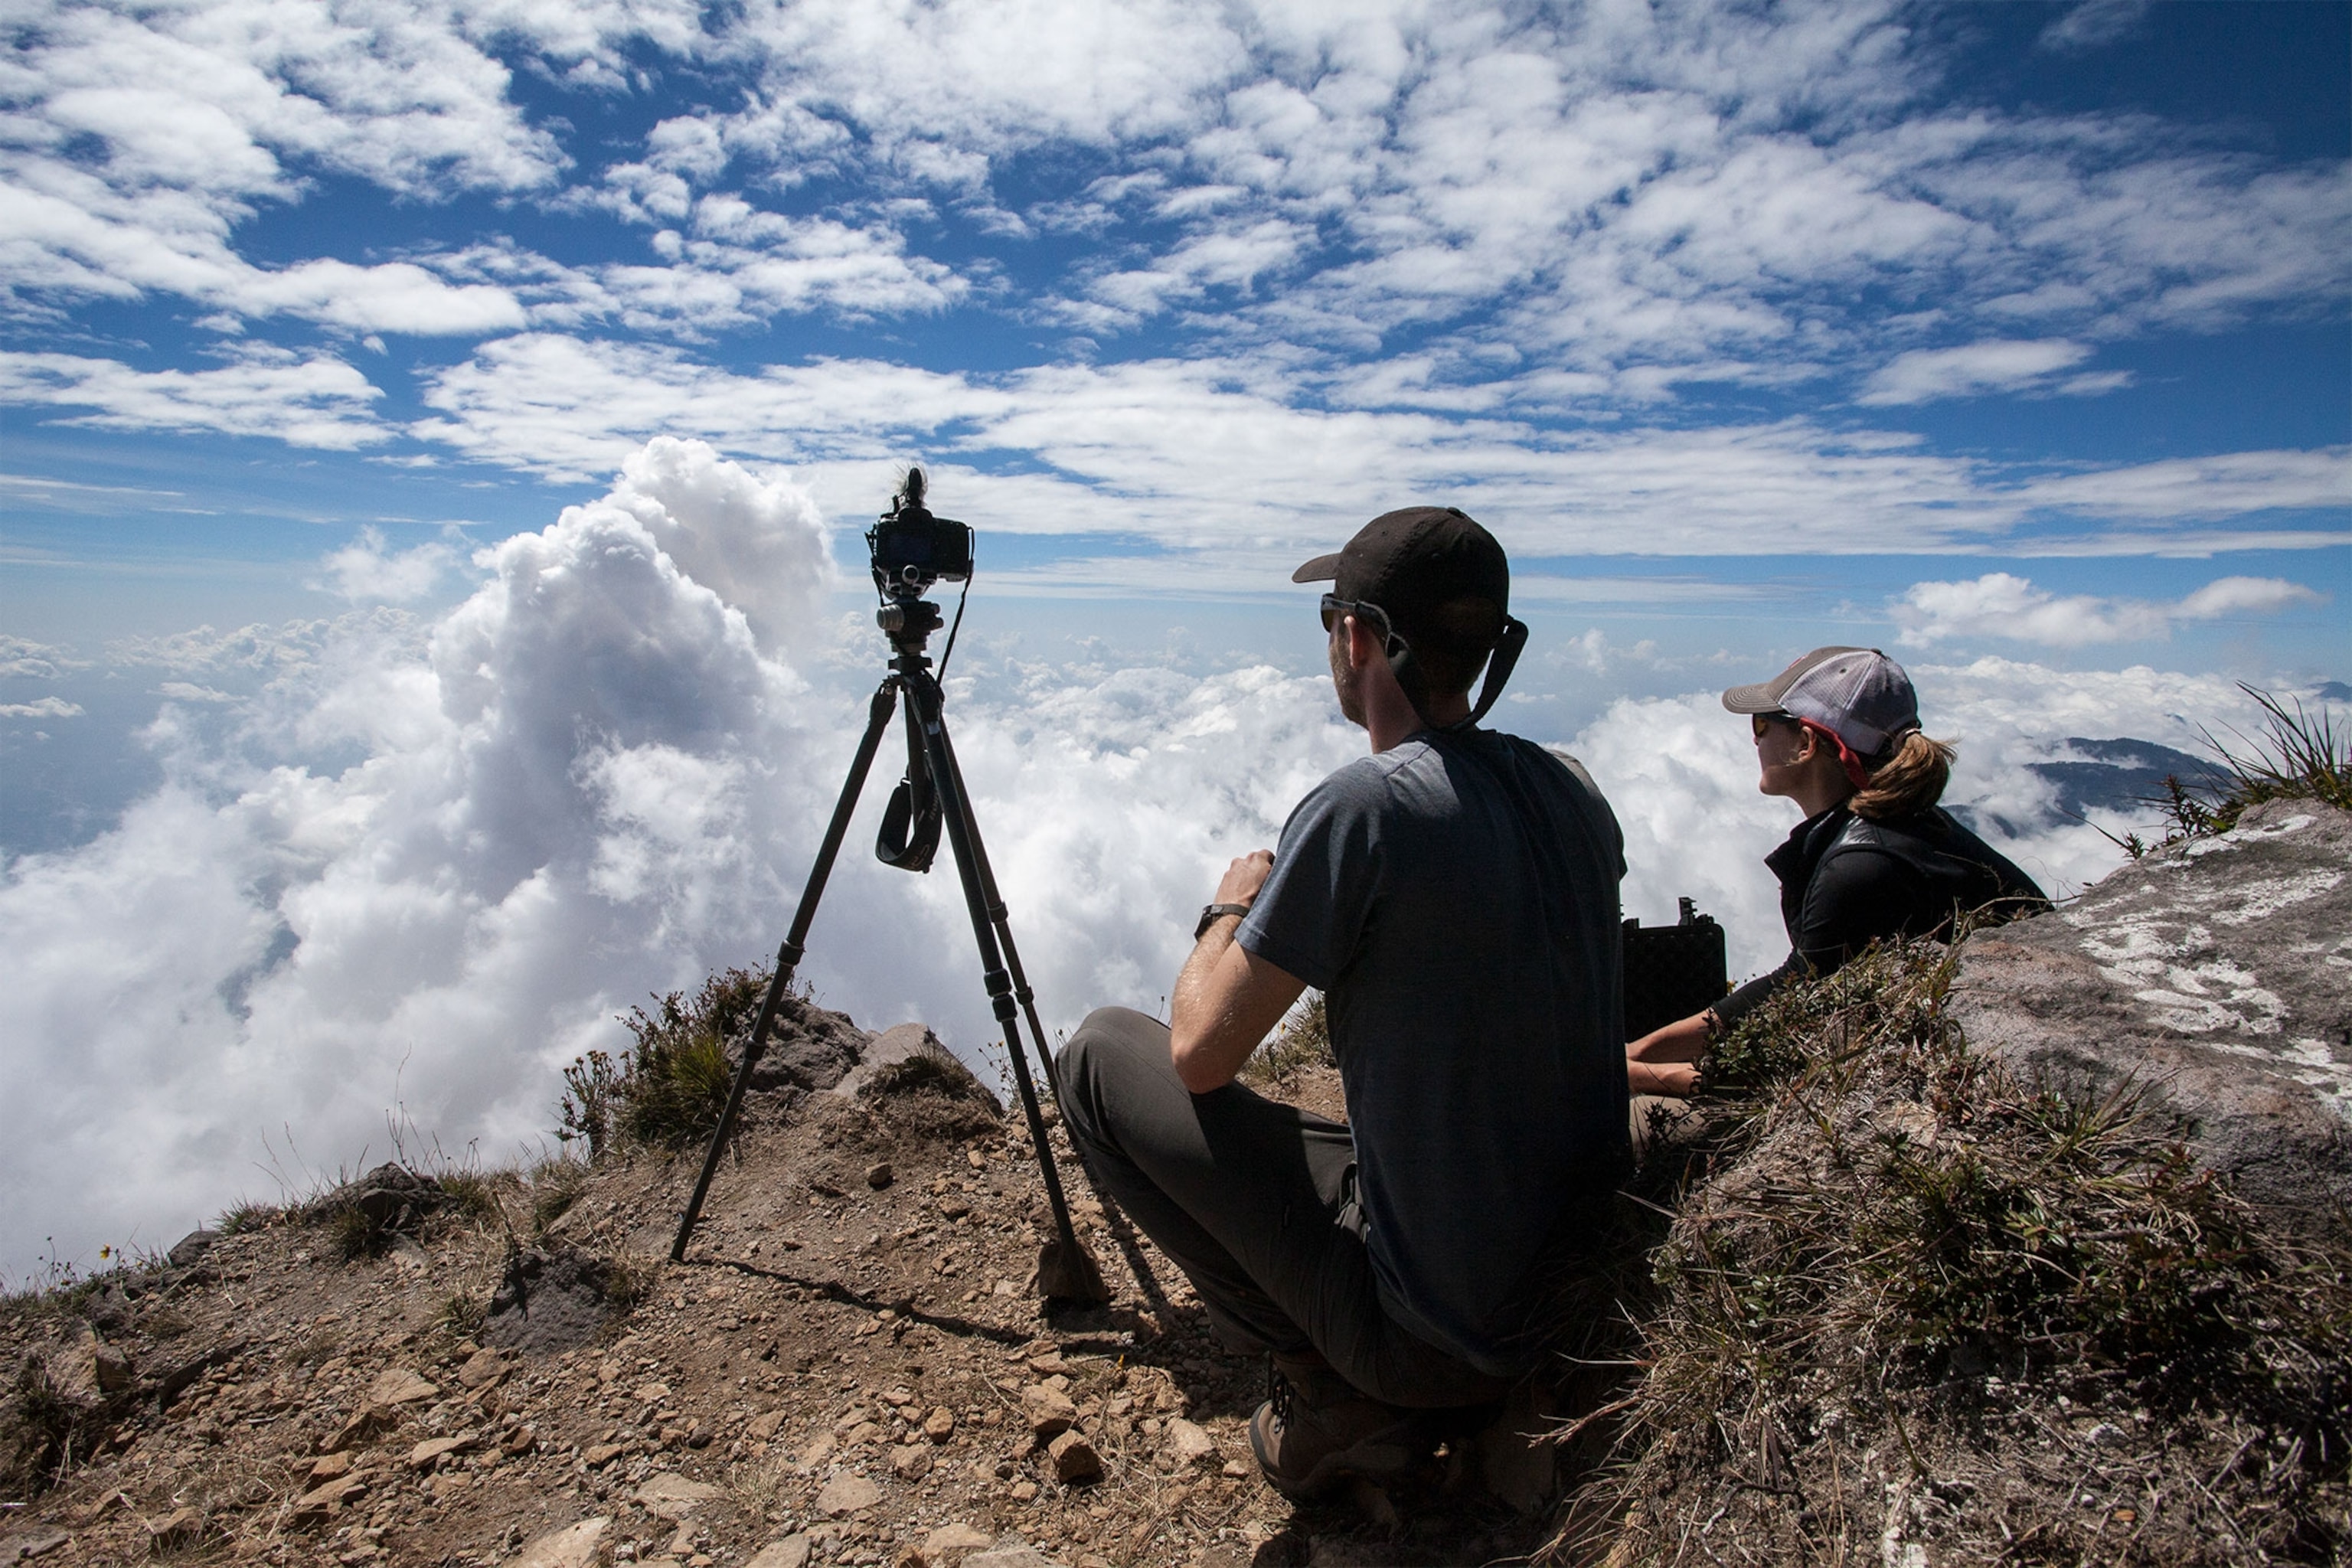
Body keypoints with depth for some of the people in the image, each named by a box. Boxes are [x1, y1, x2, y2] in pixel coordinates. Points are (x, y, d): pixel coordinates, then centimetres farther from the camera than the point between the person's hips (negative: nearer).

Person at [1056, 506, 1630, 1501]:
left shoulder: (1364, 805, -23)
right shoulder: (1574, 792, 0)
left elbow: (1199, 1053, -15)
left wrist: (1232, 907, 3)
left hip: (1442, 1333, -7)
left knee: (1101, 1055, 0)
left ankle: (1324, 1387, 1)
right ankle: (1374, 1391, 16)